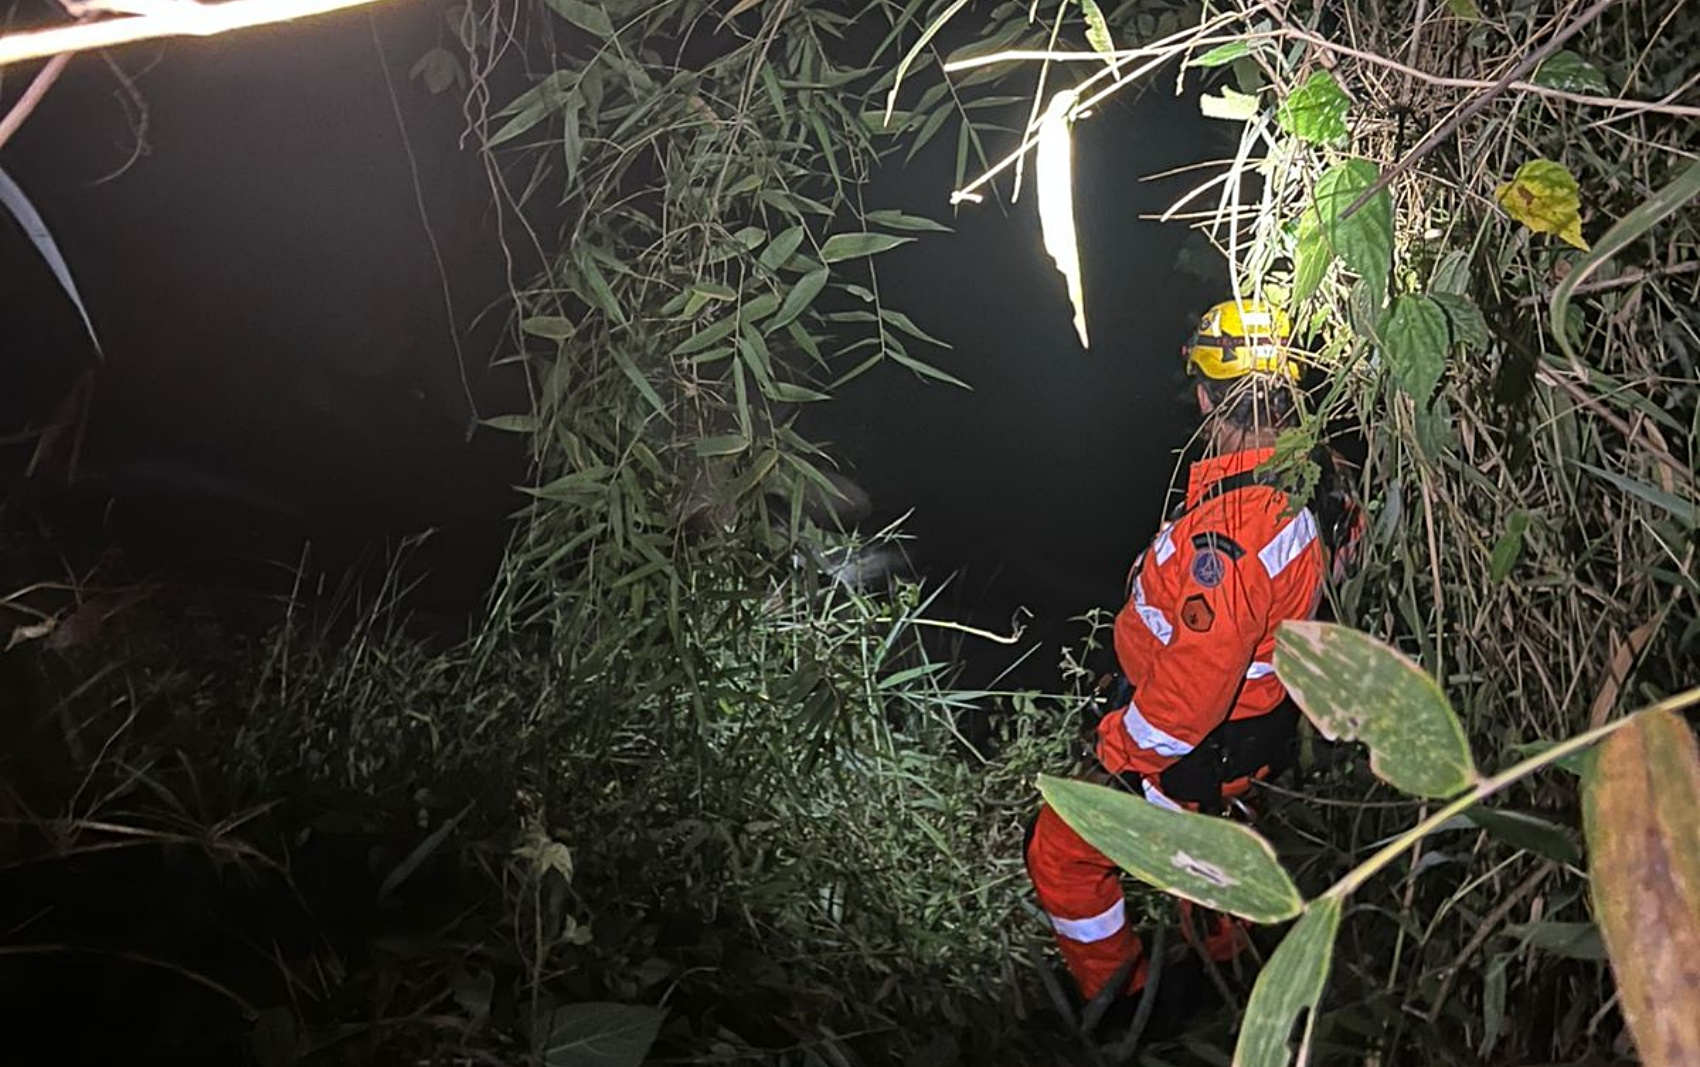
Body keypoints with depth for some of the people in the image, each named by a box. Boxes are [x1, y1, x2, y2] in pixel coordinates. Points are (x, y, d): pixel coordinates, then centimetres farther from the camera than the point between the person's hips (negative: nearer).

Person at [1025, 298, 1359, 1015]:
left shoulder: (1227, 531, -39)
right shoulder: (1316, 476, -10)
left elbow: (1195, 681, -37)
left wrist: (1123, 754, -20)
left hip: (1200, 748, -9)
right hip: (1262, 719, 9)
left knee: (1062, 853, 10)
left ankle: (1125, 1004, 27)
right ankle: (1223, 957, 58)